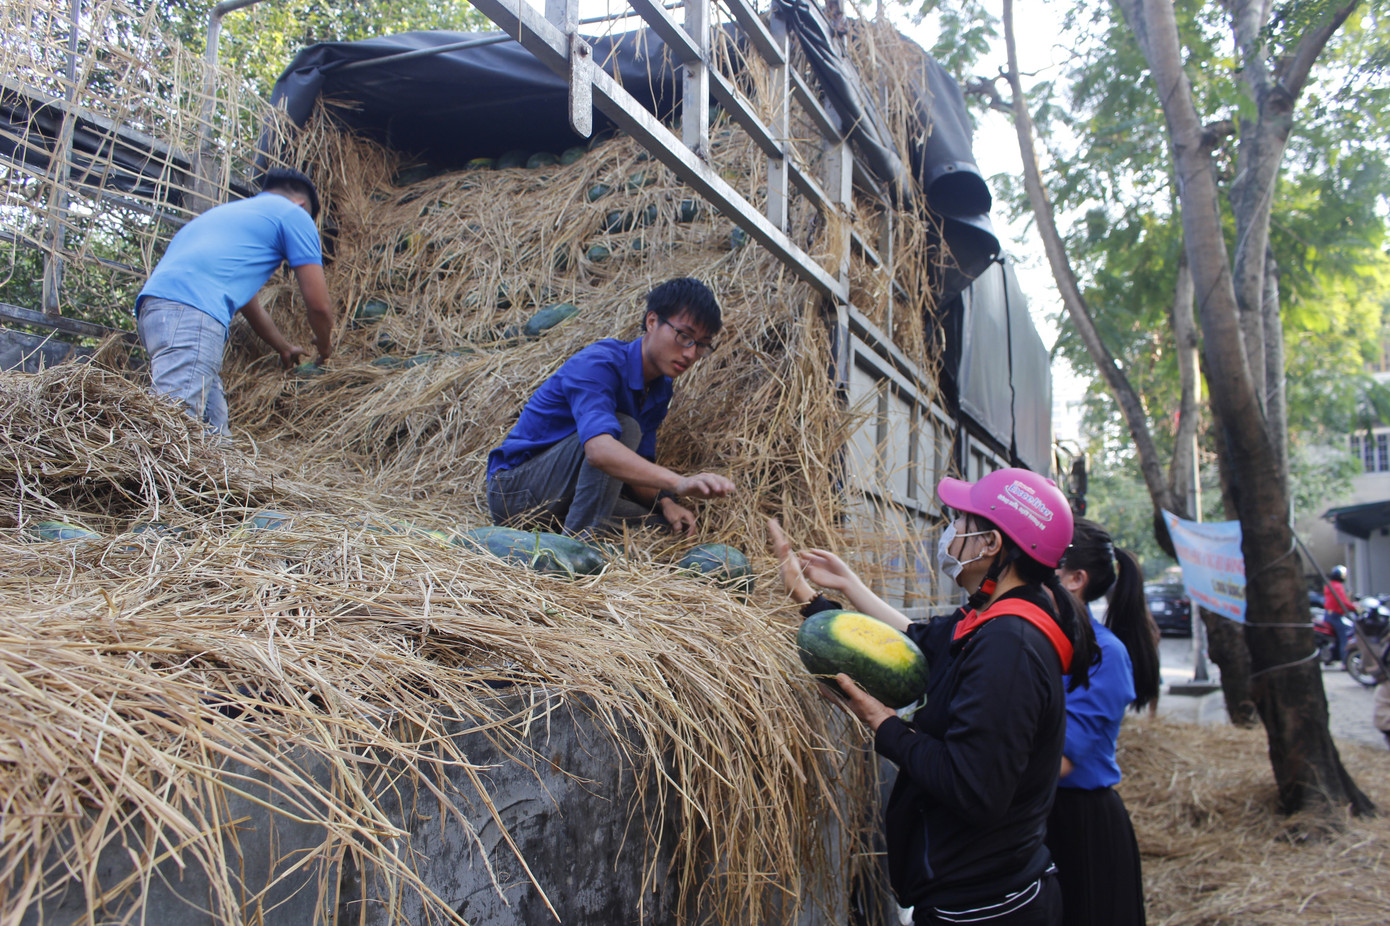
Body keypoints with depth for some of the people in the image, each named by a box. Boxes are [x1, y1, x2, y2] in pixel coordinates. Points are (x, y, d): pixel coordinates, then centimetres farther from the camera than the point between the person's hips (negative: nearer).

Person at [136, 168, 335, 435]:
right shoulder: (294, 214, 14)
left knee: (213, 431, 7)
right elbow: (318, 305, 10)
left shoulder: (224, 211, 38)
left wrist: (284, 348, 60)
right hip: (192, 311, -9)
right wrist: (324, 344, 32)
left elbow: (248, 302, 47)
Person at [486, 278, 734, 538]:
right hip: (514, 491, -8)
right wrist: (679, 483, -55)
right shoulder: (596, 365, -24)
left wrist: (664, 501, -16)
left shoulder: (660, 389, 4)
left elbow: (639, 466, 6)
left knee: (672, 525, -10)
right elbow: (599, 449, -43)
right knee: (623, 427, -28)